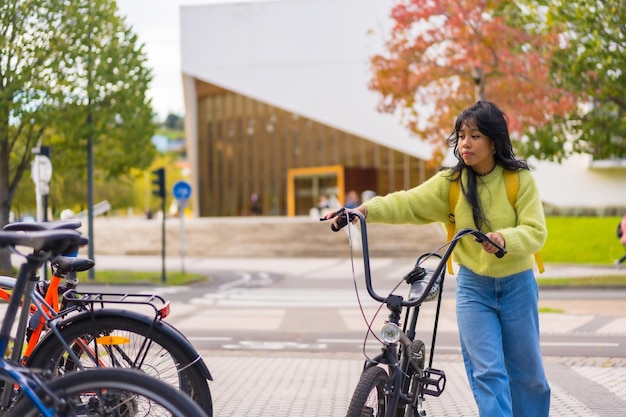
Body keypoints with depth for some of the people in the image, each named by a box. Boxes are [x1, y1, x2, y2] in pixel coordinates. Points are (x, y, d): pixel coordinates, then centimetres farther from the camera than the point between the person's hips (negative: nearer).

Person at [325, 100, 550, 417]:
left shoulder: (519, 179, -8)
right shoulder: (451, 182, -5)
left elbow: (535, 231, -15)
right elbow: (409, 202, -17)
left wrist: (504, 238, -36)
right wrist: (366, 209, -34)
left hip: (517, 286, 0)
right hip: (473, 286, 1)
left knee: (527, 373, 11)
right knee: (487, 371, -7)